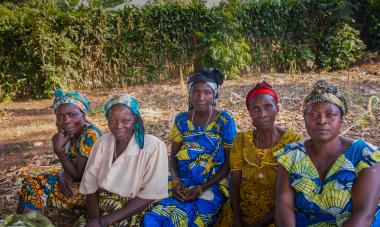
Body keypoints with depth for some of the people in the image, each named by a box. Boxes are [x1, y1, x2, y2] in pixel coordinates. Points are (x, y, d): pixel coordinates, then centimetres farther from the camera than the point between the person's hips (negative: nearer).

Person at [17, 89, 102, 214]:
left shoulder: (90, 135, -27)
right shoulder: (73, 131, -2)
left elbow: (78, 175, -25)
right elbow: (70, 162, 6)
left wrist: (58, 150, -25)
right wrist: (63, 174, -16)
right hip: (76, 177, 9)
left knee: (37, 184, -12)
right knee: (33, 174, 13)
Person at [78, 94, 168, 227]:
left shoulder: (154, 146, -12)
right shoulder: (101, 143, 2)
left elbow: (150, 195, -14)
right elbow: (90, 186, 1)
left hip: (135, 214, -3)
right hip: (101, 209, 3)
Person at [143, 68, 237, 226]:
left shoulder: (225, 121, -5)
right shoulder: (181, 120, 5)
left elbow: (229, 163, -4)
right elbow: (173, 157, 10)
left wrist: (202, 189, -14)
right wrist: (175, 181, -10)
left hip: (212, 186, -3)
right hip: (181, 183, 3)